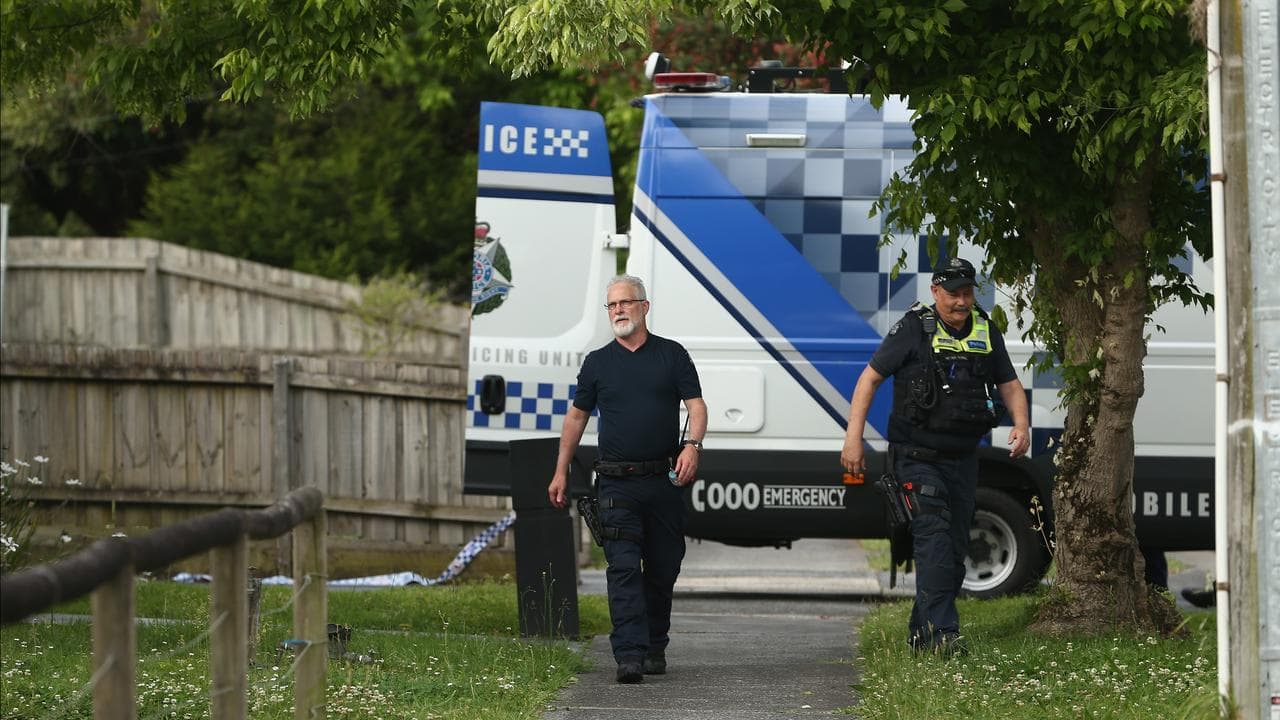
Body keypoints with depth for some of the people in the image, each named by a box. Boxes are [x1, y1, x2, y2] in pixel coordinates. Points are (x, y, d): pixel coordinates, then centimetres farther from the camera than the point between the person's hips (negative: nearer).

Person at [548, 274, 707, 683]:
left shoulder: (671, 355, 6)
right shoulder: (598, 363, 9)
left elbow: (695, 404, 0)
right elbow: (577, 416, 16)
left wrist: (692, 445, -19)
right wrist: (561, 472, 13)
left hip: (664, 480, 1)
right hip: (617, 483, -1)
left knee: (663, 569, 8)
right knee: (623, 567, -13)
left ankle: (655, 648, 22)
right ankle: (629, 655, -21)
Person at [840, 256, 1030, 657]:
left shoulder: (985, 332, 8)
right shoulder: (914, 330, -7)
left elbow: (1009, 384, 17)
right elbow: (870, 379, -4)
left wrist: (1021, 425, -3)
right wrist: (853, 437, -11)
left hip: (962, 458, 6)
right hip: (918, 456, -6)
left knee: (955, 547, 7)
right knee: (934, 534, -20)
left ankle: (921, 634, 18)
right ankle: (941, 631, -27)